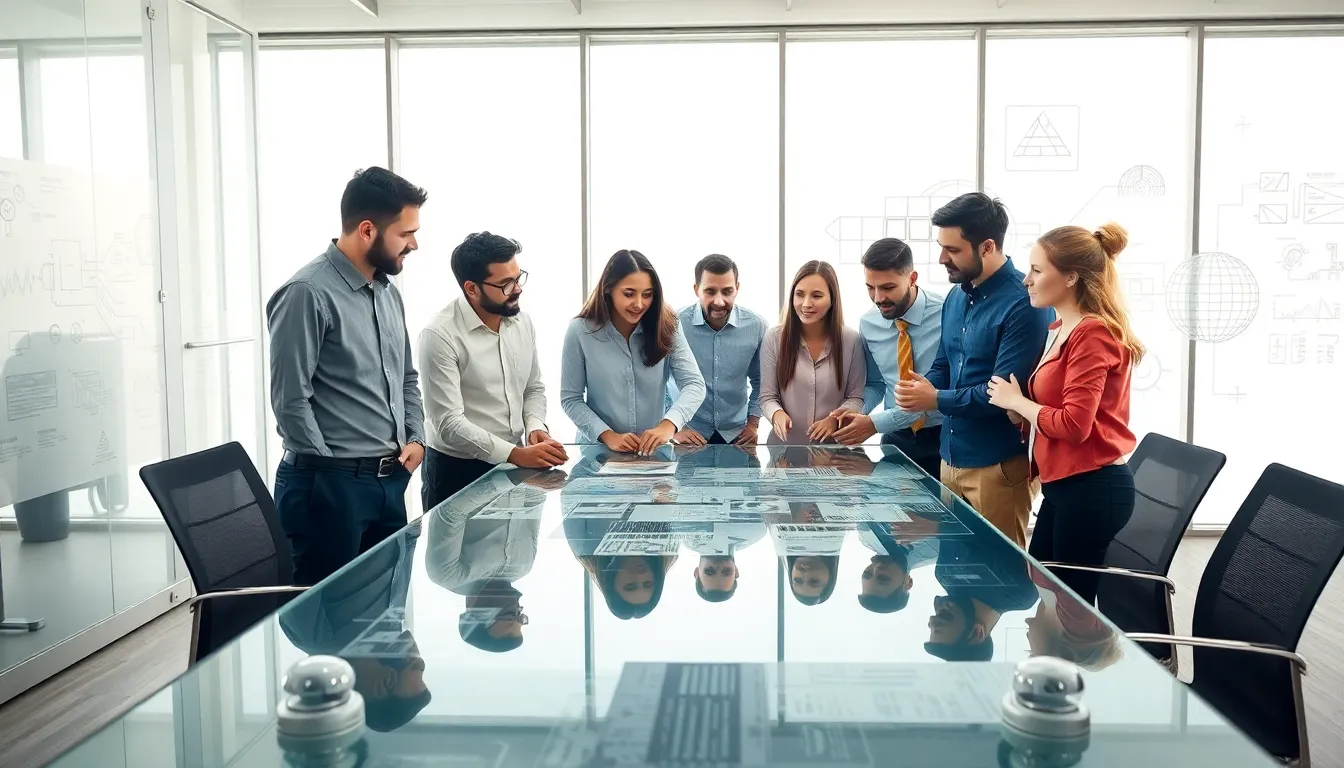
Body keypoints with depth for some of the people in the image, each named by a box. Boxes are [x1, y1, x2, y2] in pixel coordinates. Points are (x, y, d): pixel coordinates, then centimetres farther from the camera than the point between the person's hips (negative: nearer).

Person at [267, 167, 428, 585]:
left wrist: (415, 439, 7)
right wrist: (329, 468, -10)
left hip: (390, 480, 8)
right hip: (329, 485, -8)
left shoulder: (388, 292, 11)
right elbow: (290, 399, -16)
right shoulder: (308, 293, -15)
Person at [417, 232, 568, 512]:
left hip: (514, 462, 6)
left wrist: (536, 427, -9)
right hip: (456, 470, -6)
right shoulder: (440, 334, -20)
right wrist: (516, 454, -31)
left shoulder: (522, 321, 0)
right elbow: (449, 423, -24)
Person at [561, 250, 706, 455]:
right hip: (598, 449, 2)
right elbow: (571, 399, -3)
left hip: (653, 449, -2)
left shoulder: (666, 327, -3)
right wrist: (608, 436, -16)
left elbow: (694, 385, -9)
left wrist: (668, 425, -26)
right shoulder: (580, 331, -6)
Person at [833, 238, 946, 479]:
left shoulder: (945, 316, -19)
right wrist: (856, 413, -9)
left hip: (944, 437, -4)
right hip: (897, 438, 4)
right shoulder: (868, 324, -2)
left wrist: (876, 424, -24)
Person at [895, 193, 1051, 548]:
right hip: (952, 458, 8)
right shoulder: (956, 297, 10)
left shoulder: (1023, 304, -18)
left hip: (998, 465, -8)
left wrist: (937, 400, -15)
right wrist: (924, 387, -6)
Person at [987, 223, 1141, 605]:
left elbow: (1074, 423, -23)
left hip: (1091, 488, -10)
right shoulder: (1061, 330, 14)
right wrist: (1020, 406, -3)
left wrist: (1015, 401, -10)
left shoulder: (1093, 334, -16)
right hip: (1064, 485, 10)